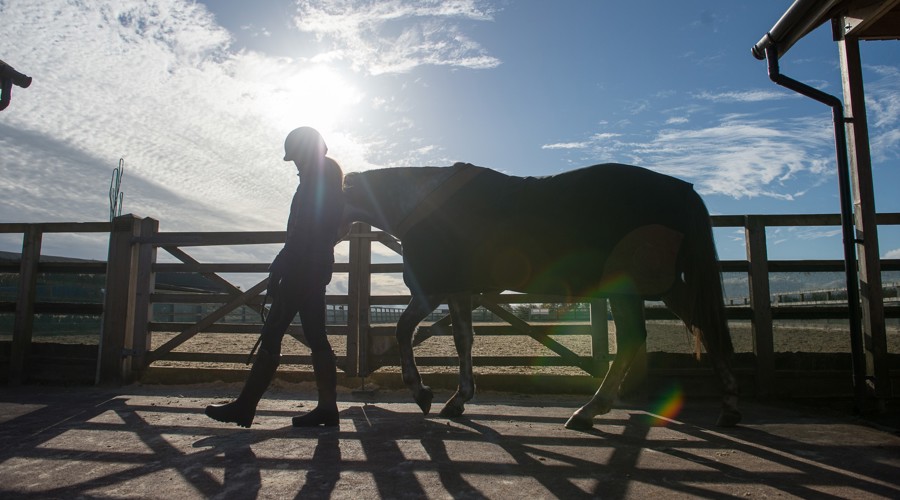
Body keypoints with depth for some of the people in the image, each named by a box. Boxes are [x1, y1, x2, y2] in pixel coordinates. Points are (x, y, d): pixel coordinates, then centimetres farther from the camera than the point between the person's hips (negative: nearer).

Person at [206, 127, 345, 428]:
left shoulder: (316, 180, -8)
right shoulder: (331, 176, 21)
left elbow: (300, 233, -17)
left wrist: (278, 268, -16)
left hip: (302, 268, -10)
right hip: (317, 268, 10)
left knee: (271, 335, -6)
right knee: (316, 337, 7)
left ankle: (245, 407, 0)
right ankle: (327, 407, 9)